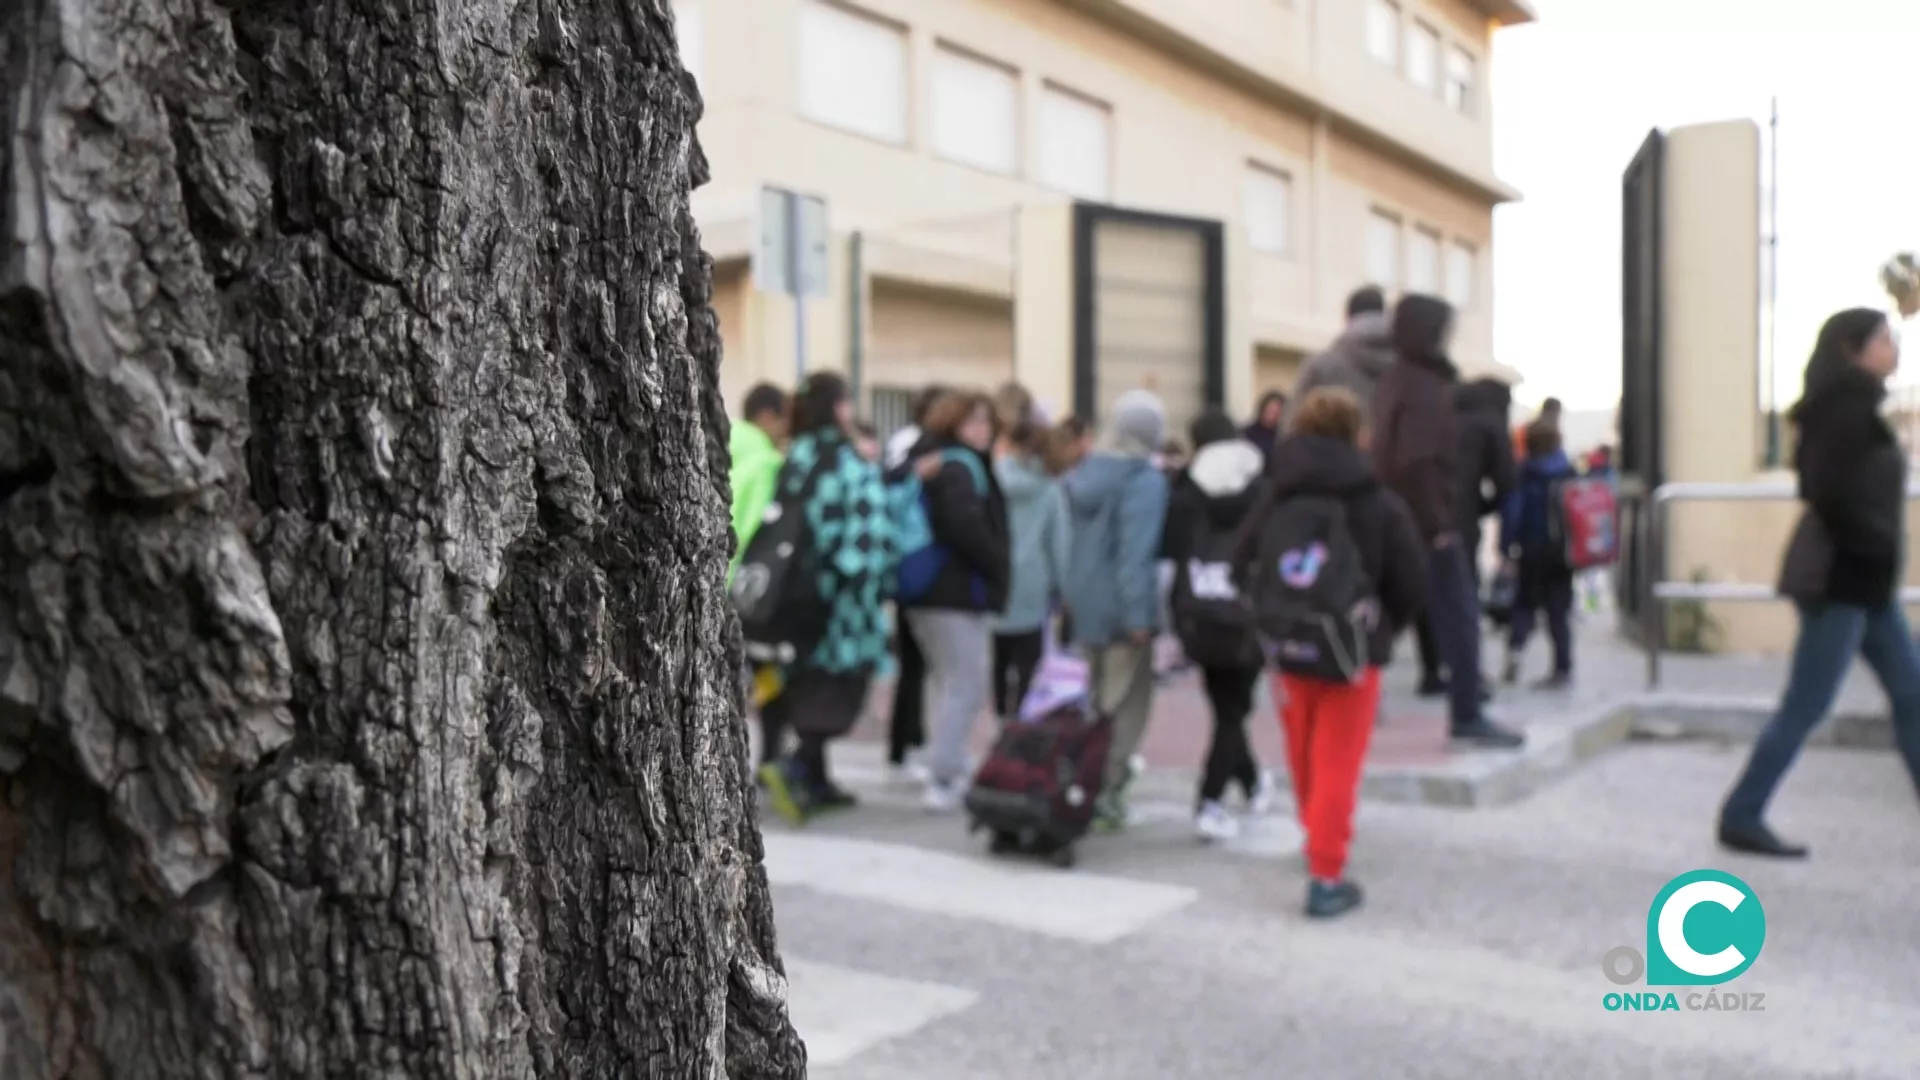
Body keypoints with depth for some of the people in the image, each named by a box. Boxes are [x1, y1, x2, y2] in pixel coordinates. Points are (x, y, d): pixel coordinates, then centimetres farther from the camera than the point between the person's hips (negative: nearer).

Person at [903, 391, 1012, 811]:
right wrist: (1001, 566, -11)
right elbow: (966, 526, -24)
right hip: (959, 592, -10)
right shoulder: (959, 466, -13)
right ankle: (944, 779, -7)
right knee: (966, 685, -7)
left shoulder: (929, 464, 18)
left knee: (946, 681, 17)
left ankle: (946, 770, 24)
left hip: (928, 591, 10)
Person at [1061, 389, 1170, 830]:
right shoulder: (1146, 480, -15)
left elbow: (1068, 539, 9)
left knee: (1094, 699, 18)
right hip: (1121, 608, -7)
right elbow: (1136, 551, -20)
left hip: (1082, 605, 7)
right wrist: (1139, 615, -19)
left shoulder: (1083, 473, 6)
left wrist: (1067, 597, 15)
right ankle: (1106, 790, 1)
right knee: (1127, 703, 2)